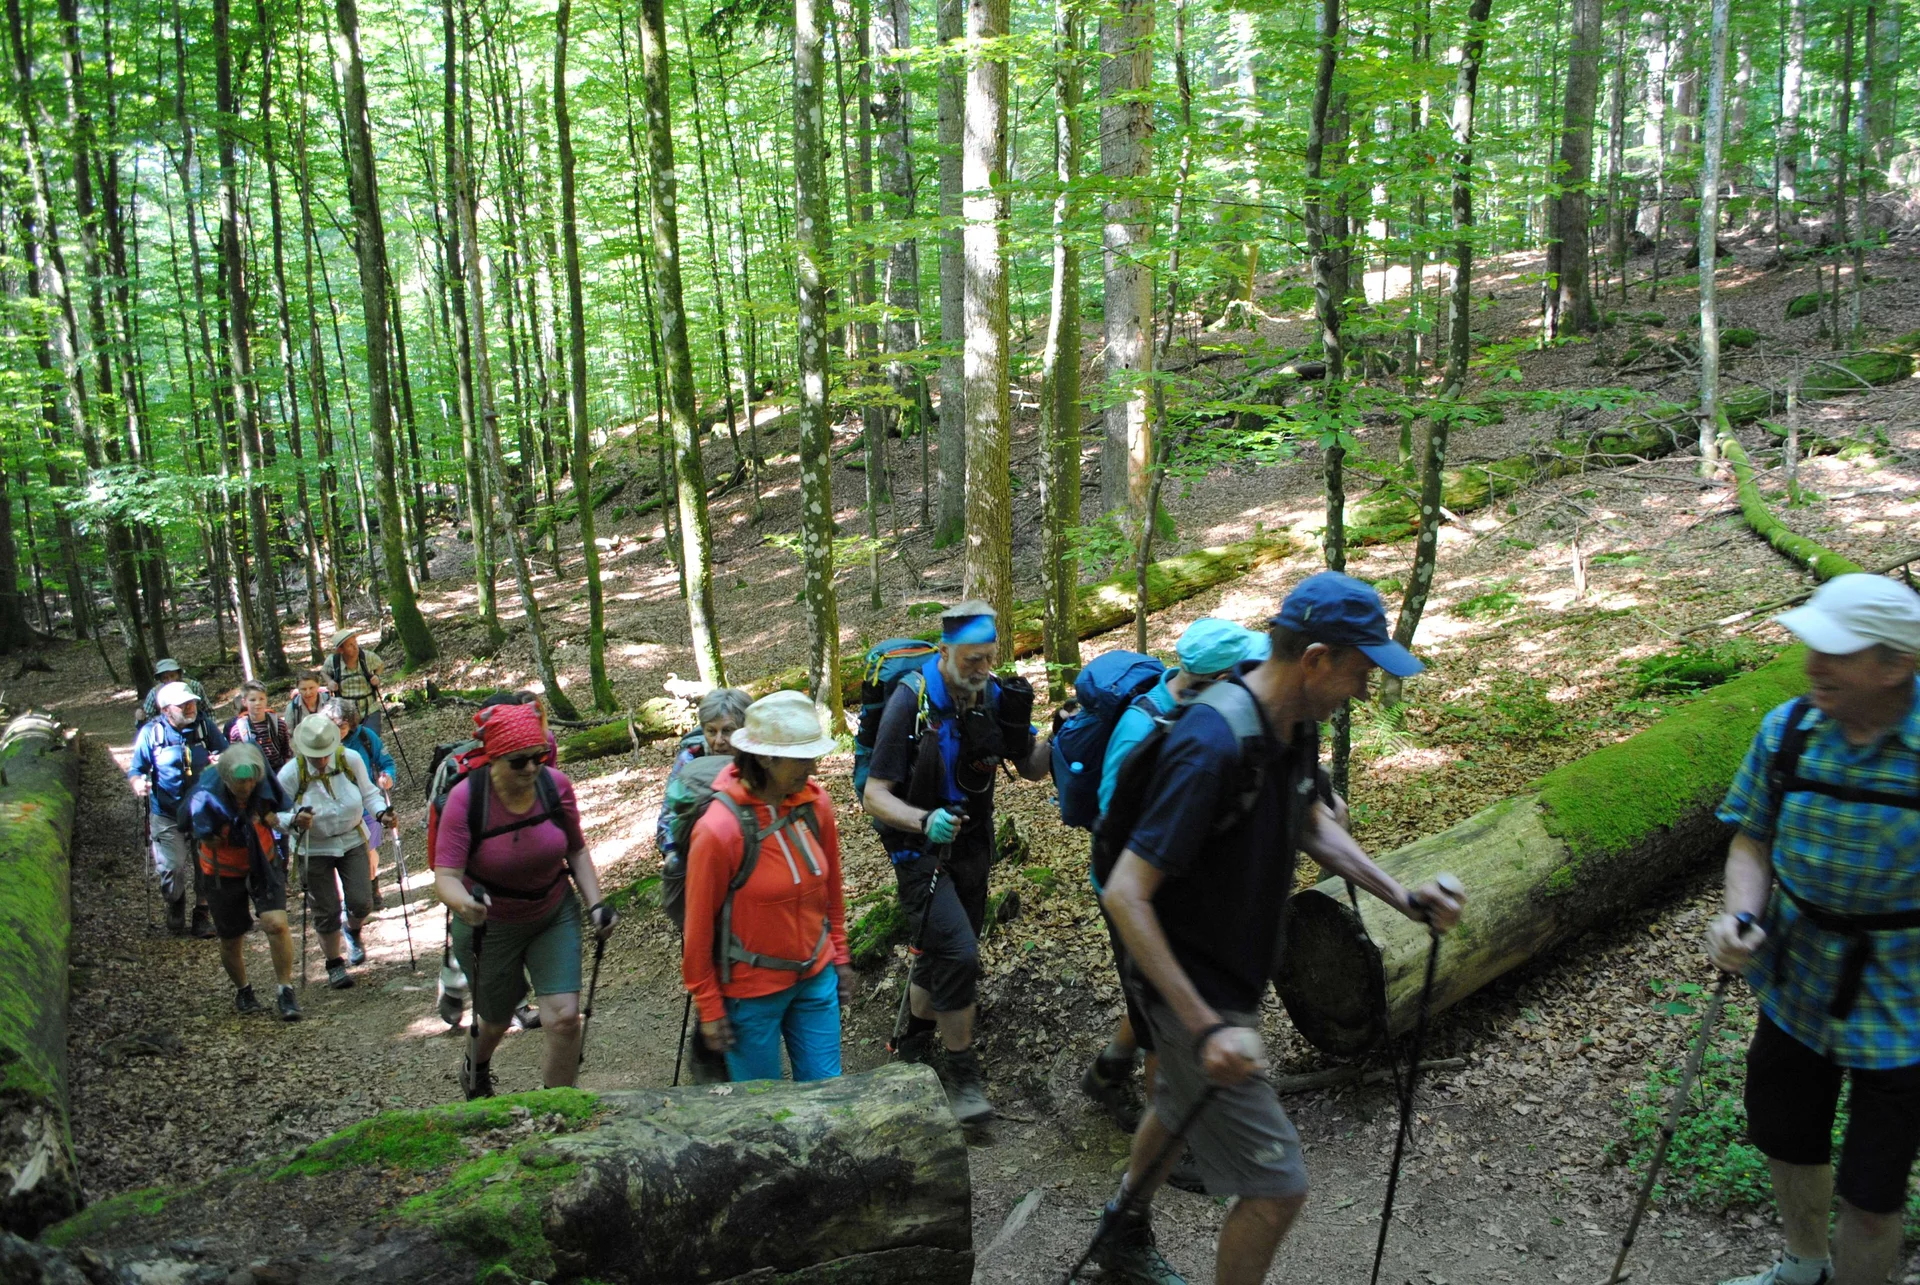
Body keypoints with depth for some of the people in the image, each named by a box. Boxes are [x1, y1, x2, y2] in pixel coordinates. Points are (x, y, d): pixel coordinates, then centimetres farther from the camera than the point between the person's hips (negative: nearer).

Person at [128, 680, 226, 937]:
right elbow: (136, 768, -1)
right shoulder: (151, 732, -7)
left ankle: (202, 913, 26)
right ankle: (174, 903, 26)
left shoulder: (205, 725, -4)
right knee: (171, 867, -7)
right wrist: (138, 783, -23)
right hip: (167, 813, -2)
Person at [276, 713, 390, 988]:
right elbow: (276, 816, -11)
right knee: (326, 912, 4)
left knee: (361, 902, -5)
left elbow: (368, 793, 1)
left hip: (353, 841, 1)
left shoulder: (351, 760, -13)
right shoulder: (290, 774, -17)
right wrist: (294, 820, -32)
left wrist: (381, 812, -18)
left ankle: (352, 932, 33)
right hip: (314, 849, -1)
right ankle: (335, 965, 26)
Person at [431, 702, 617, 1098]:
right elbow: (446, 876, -26)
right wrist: (463, 903, -48)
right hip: (489, 927, -1)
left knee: (565, 1017, -11)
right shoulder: (466, 798, -23)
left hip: (555, 917, 2)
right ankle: (475, 1069, 57)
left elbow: (576, 850, 1)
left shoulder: (555, 786, -14)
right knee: (496, 1019, 20)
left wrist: (595, 904, -8)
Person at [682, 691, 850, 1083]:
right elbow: (699, 926, -14)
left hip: (816, 977, 4)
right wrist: (710, 1009, -7)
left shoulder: (815, 802, -9)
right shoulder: (718, 829, -24)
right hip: (752, 990, -4)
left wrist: (839, 956, 12)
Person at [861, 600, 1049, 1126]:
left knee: (941, 957, 17)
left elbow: (1032, 769, 3)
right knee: (957, 954, -18)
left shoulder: (993, 694, -7)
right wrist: (925, 821, -39)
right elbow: (875, 795, -21)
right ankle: (964, 1077, -1)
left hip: (972, 847, 5)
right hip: (920, 850, -5)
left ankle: (913, 1049, 40)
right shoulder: (911, 701, -21)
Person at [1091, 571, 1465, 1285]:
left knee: (1179, 1106, 30)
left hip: (1234, 977, 10)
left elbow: (1312, 821, 15)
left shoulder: (1296, 723, -4)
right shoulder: (1213, 743, -34)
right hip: (1194, 989, -10)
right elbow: (1125, 895, -34)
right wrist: (1207, 1028, -35)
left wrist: (1398, 894, 2)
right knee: (1276, 1183, -5)